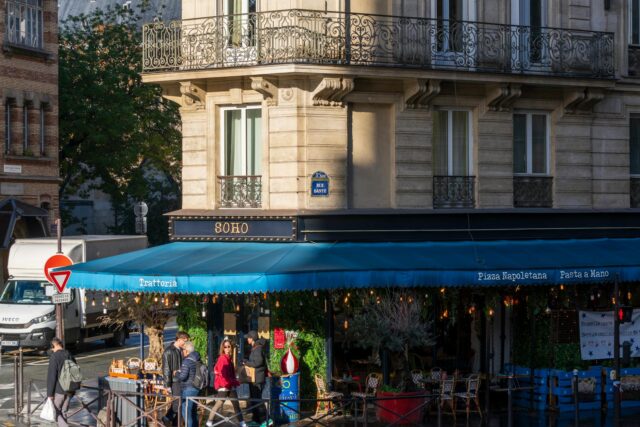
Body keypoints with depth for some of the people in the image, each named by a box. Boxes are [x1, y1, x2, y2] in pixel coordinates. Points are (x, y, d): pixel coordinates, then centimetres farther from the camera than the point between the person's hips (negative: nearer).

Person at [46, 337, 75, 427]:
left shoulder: (54, 357, -14)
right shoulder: (70, 356, 7)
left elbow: (51, 376, -17)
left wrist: (49, 393, -13)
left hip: (58, 390, -6)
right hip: (69, 390, 6)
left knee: (55, 411, 6)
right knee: (63, 412, 15)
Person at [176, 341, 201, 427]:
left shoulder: (187, 361, -16)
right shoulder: (198, 361, 11)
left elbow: (182, 376, -21)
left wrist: (176, 373, -2)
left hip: (188, 390, -9)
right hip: (197, 389, 9)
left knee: (186, 413, -4)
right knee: (194, 412, 17)